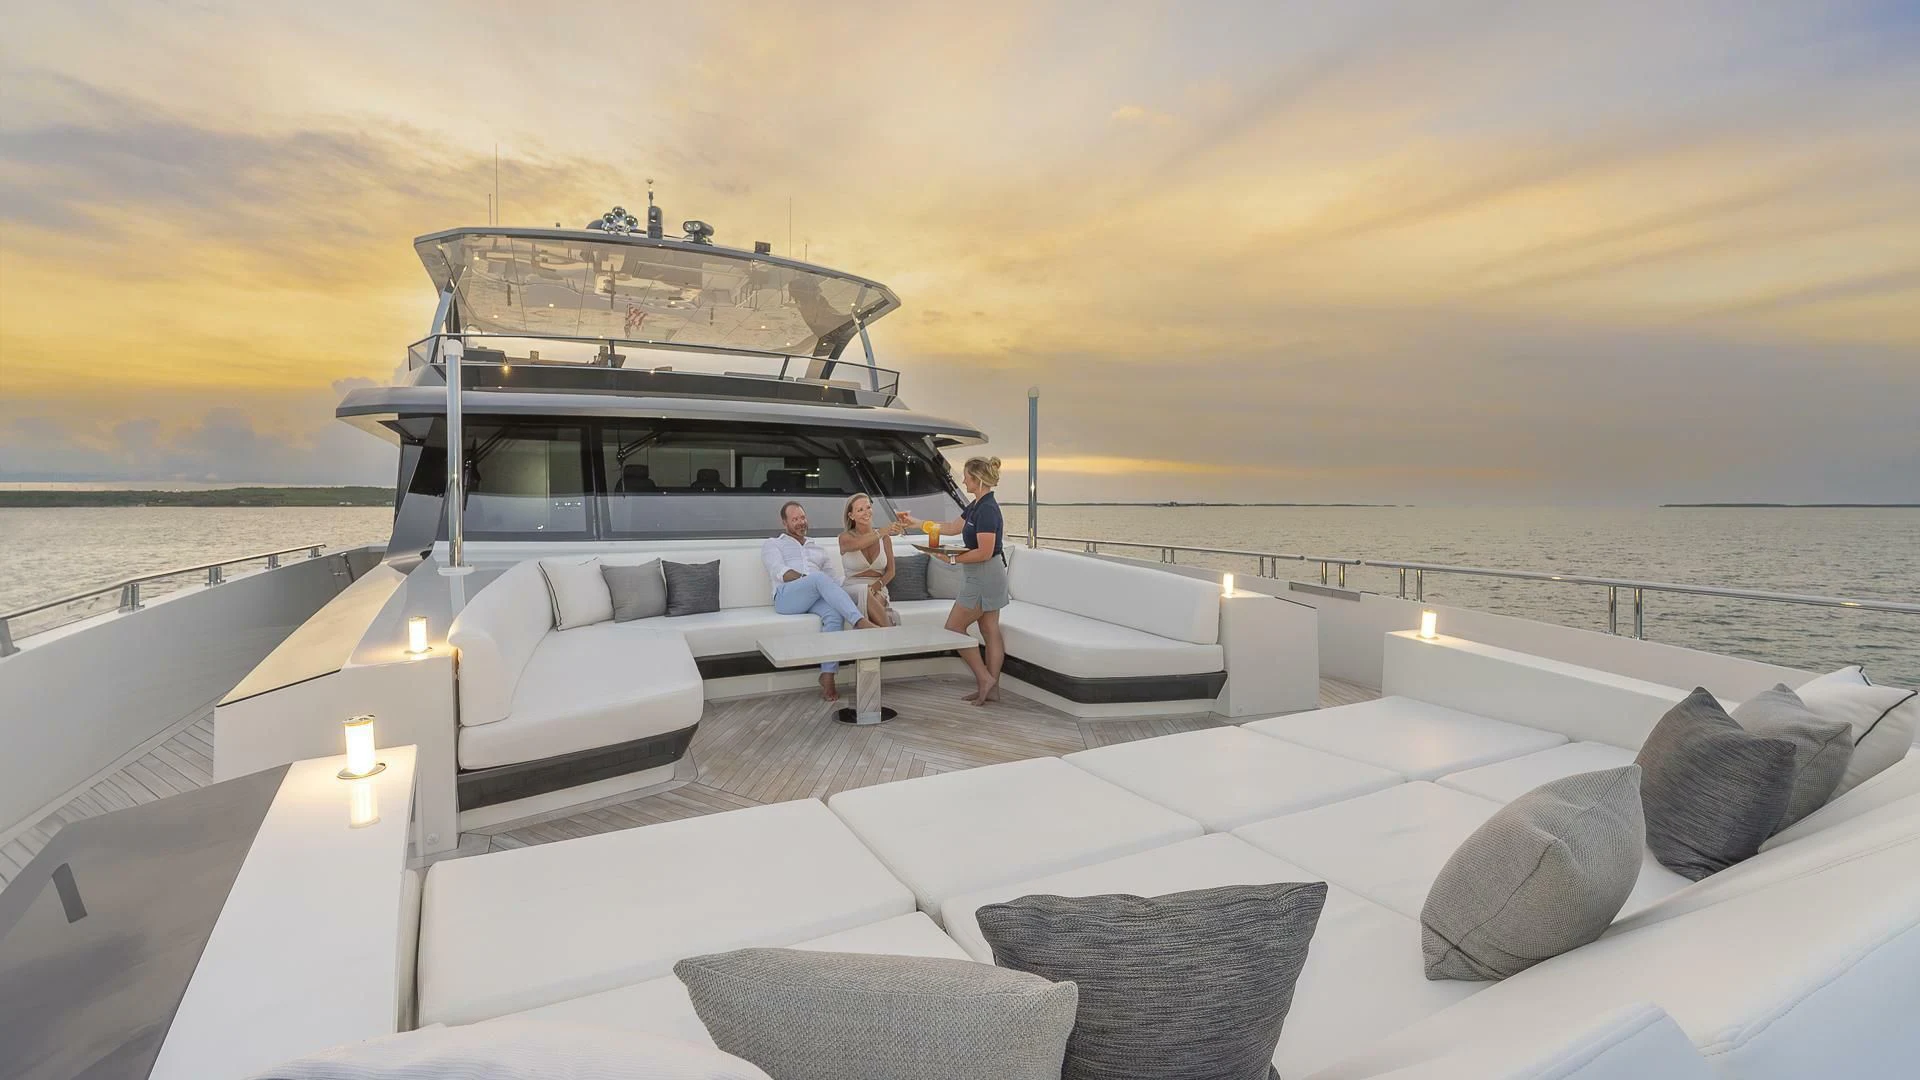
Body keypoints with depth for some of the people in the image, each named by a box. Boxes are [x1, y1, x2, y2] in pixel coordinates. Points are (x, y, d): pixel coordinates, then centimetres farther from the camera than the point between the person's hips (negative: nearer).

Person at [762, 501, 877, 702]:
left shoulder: (817, 549, 34)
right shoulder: (773, 544, 22)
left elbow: (835, 578, 19)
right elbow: (781, 573, 0)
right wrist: (810, 580, -13)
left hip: (818, 596, 4)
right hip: (786, 597, -4)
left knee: (835, 614, -34)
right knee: (819, 578, -36)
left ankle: (828, 676, -37)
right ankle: (860, 622, -46)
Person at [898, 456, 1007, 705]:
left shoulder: (987, 509, -21)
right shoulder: (976, 505, 10)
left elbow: (984, 553, -24)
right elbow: (952, 527, 22)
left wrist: (952, 558, -18)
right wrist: (915, 522, 22)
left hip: (984, 577, -10)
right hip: (987, 578, 10)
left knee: (954, 627, 0)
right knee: (990, 631, 10)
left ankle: (984, 678, 3)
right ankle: (992, 688, 16)